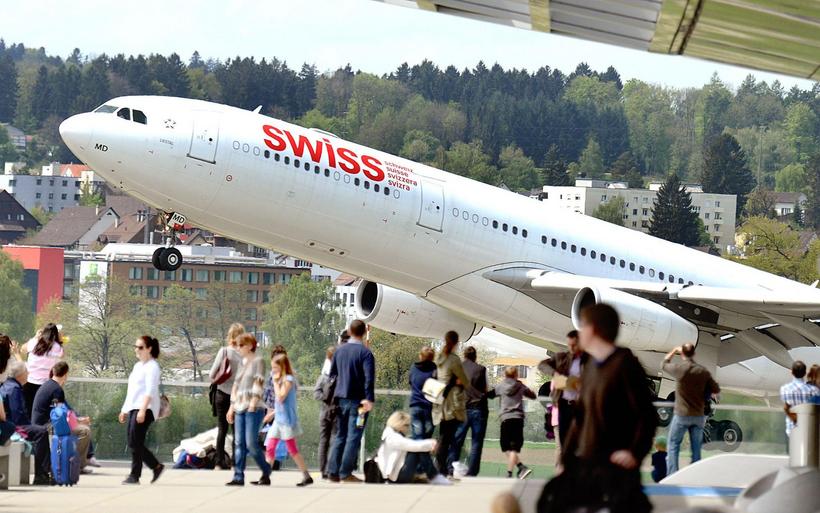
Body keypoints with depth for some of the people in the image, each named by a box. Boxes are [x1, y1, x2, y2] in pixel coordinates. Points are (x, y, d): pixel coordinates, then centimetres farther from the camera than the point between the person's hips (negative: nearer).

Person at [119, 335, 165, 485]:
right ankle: (156, 466, 17)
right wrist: (124, 409, 22)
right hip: (133, 408, 9)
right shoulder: (137, 366, 21)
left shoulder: (152, 366, -7)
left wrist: (142, 410, -24)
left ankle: (134, 476, -5)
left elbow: (150, 391, -16)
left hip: (145, 409, -9)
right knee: (134, 443, 5)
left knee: (135, 443, -10)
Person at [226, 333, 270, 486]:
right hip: (240, 409, 7)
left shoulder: (257, 361, -1)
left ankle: (266, 473, 4)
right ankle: (238, 477, -1)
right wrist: (232, 406, 17)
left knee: (251, 443, -11)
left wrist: (253, 403, -18)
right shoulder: (243, 363, 20)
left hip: (253, 409, -7)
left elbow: (258, 383, -10)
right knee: (239, 443, 0)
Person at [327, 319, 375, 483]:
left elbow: (332, 373, 16)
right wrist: (369, 399, -21)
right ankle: (346, 473, -5)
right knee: (353, 437, -2)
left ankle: (333, 472, 10)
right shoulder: (365, 352, -11)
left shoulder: (339, 350, 8)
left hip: (340, 399, 6)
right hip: (357, 401, -6)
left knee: (340, 436, 13)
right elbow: (369, 377, -19)